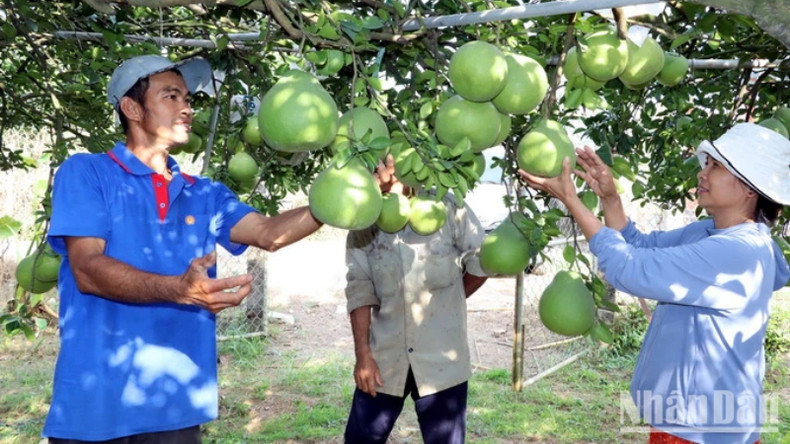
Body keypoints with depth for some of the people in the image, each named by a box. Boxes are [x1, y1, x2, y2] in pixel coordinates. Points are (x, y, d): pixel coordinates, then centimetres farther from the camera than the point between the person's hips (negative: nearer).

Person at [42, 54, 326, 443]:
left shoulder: (204, 194, 12)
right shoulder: (86, 172, -1)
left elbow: (269, 233, -2)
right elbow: (87, 270, -13)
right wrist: (178, 289, -29)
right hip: (97, 401, -3)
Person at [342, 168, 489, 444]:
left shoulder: (446, 208, -7)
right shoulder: (362, 228, -1)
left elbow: (482, 261, 1)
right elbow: (360, 291, -3)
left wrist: (446, 303, 8)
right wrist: (362, 354, -8)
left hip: (441, 357, -2)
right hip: (384, 357, 2)